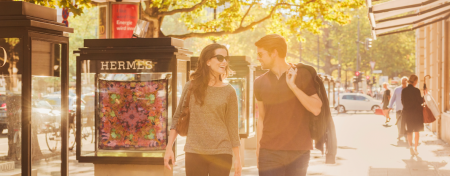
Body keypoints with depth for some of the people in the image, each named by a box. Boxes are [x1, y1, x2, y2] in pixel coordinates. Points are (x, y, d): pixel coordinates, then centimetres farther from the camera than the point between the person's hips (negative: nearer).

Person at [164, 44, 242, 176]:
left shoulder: (229, 91, 2)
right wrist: (169, 148, 1)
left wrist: (237, 158, 2)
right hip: (194, 152, 0)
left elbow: (232, 125, 4)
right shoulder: (191, 86, 3)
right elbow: (177, 117, 6)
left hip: (221, 153, 0)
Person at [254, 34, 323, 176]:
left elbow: (316, 109, -7)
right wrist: (258, 148, 8)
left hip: (298, 152, -2)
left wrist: (293, 86, -14)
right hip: (269, 153, 2)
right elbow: (261, 118, 14)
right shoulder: (260, 83, 10)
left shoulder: (302, 75, 1)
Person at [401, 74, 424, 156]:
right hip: (417, 113, -3)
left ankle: (410, 146, -8)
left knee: (409, 131, 11)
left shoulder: (404, 90, -3)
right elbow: (421, 101, -8)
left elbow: (403, 102, 4)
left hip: (407, 113, 3)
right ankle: (415, 149, 13)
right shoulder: (416, 90, -15)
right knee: (417, 131, 11)